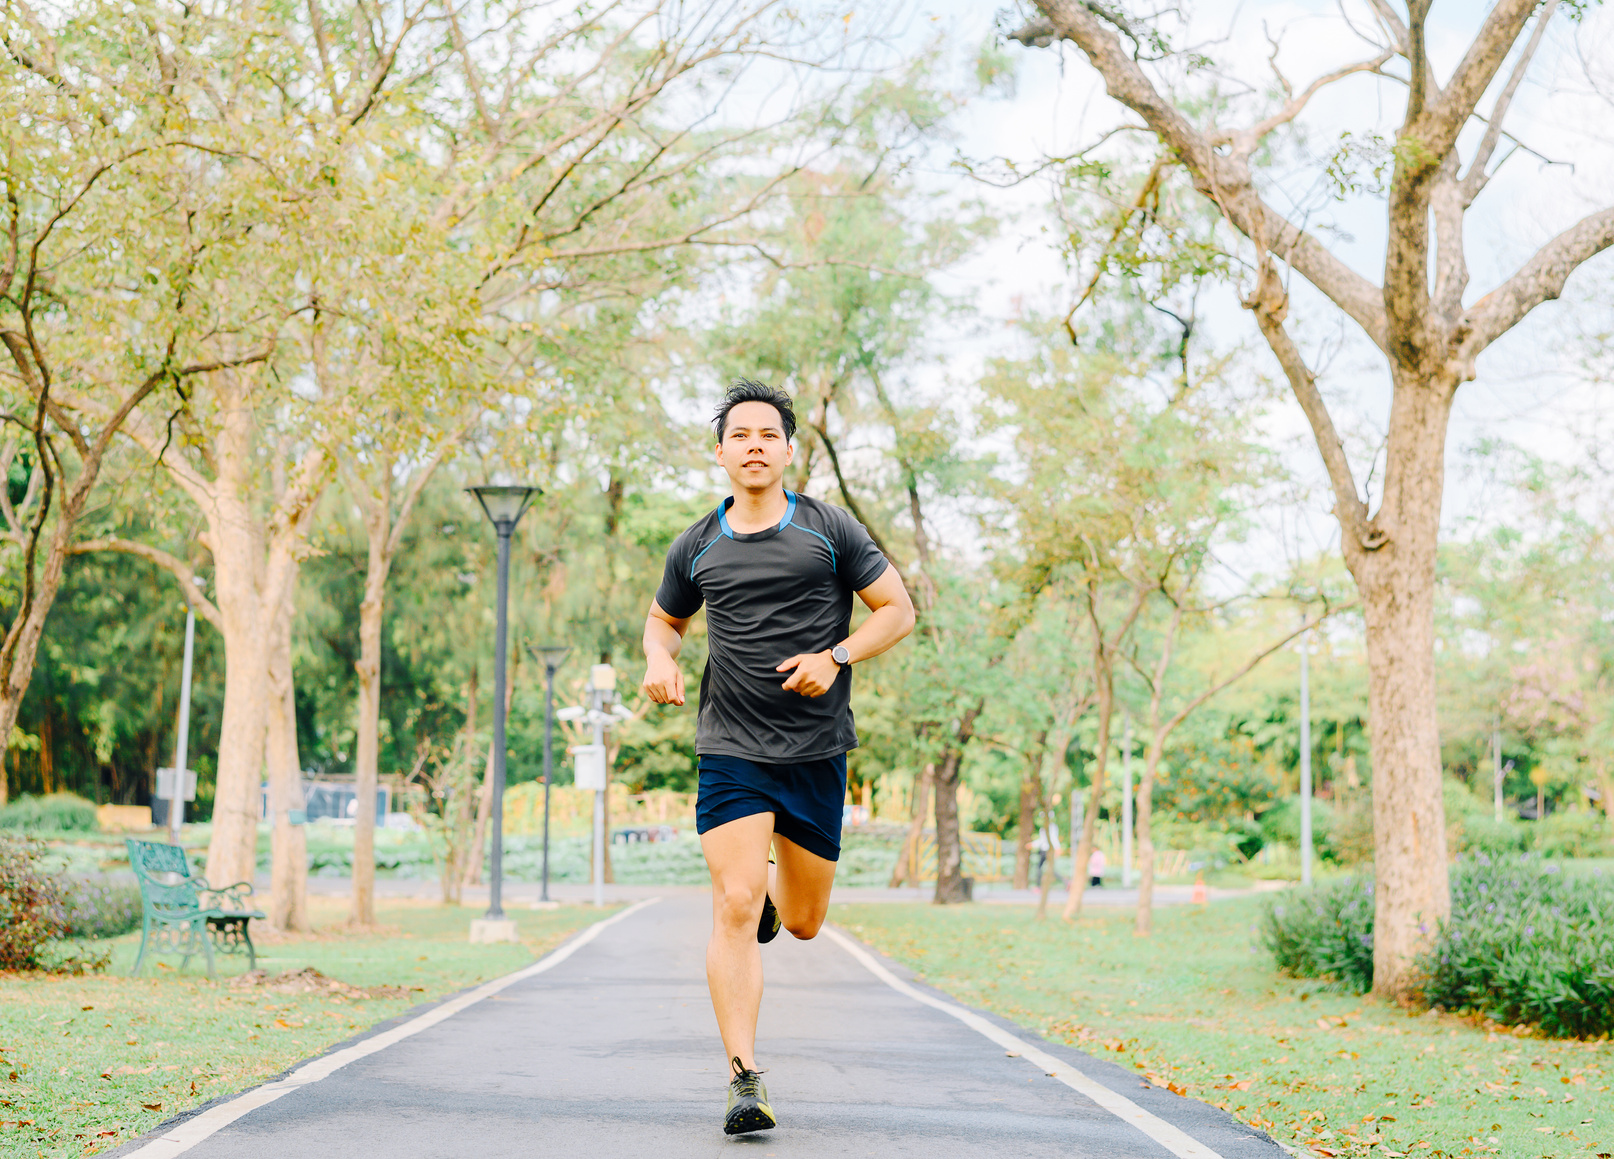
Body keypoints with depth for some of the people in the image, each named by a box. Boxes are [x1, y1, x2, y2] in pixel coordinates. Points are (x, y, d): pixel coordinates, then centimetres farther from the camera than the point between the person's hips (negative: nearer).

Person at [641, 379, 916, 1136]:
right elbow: (663, 618, 23)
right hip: (730, 749, 0)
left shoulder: (830, 530, 1)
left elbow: (898, 610, 4)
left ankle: (773, 884, 49)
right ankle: (745, 1080, -11)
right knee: (735, 908, -15)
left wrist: (836, 657, -12)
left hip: (816, 752, 0)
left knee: (801, 923, 11)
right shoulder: (697, 547, 6)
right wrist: (659, 659, 0)